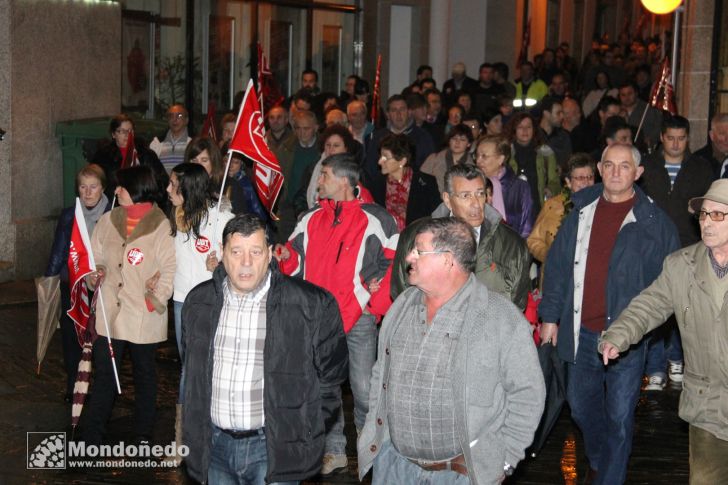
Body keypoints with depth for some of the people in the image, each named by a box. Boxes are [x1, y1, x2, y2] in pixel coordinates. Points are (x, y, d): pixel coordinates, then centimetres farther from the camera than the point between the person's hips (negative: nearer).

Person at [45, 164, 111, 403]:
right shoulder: (68, 215, 4)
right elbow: (58, 251, 8)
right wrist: (49, 280, 5)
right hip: (72, 286, 3)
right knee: (71, 336, 6)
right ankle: (73, 388, 20)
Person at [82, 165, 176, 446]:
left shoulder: (161, 227, -9)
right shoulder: (107, 221, 6)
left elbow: (170, 268, -10)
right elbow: (96, 257, 14)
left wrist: (156, 298, -17)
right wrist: (94, 275, -5)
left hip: (144, 318, -3)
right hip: (109, 314, 3)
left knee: (144, 375, 13)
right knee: (103, 375, 6)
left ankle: (143, 437, 25)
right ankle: (91, 439, 13)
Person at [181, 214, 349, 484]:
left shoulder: (312, 305, -9)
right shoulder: (199, 302, 4)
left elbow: (330, 375, 2)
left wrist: (306, 434, 1)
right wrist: (195, 434, 15)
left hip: (275, 450, -4)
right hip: (215, 446, 4)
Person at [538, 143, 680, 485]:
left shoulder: (655, 222, -5)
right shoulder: (582, 213, 5)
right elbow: (557, 265, 9)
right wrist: (550, 315, 6)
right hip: (581, 332, 4)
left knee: (619, 416, 3)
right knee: (581, 405, 19)